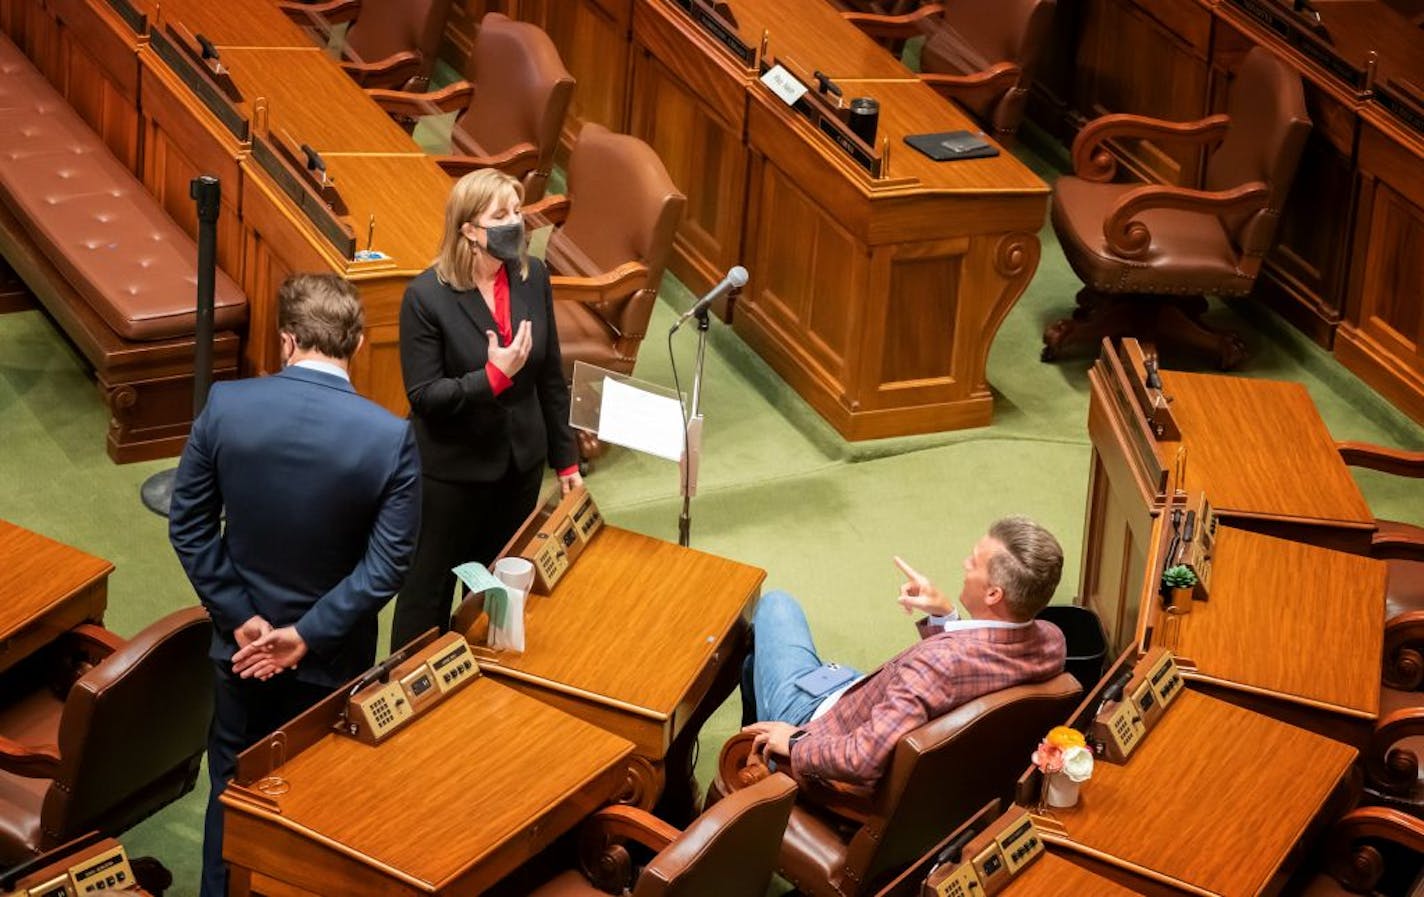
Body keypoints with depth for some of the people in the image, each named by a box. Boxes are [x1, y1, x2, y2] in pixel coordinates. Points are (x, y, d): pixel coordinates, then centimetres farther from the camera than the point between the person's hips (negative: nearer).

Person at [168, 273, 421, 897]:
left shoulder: (225, 406, -15)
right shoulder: (391, 437, -20)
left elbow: (188, 526, -10)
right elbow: (388, 563, -19)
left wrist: (241, 617, -7)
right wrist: (308, 635, -15)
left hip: (242, 641, 2)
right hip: (334, 656, -2)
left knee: (233, 786, 21)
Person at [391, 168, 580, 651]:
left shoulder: (533, 276, -4)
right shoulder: (427, 296, -19)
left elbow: (551, 375, 5)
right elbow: (423, 395, -19)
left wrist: (565, 457, 9)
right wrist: (494, 376, -30)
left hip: (520, 464, 5)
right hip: (451, 471, -5)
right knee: (428, 592, 11)